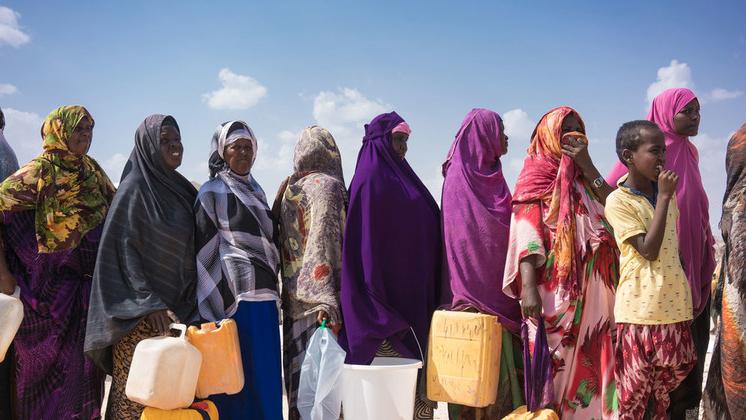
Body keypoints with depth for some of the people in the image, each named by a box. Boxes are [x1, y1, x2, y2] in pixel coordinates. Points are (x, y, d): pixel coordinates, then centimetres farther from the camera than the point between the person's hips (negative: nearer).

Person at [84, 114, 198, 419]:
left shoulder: (179, 189, 14)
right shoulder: (135, 188, -7)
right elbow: (123, 249, -13)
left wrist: (188, 303, 11)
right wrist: (149, 304, -20)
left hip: (178, 309, 7)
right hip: (142, 315, -6)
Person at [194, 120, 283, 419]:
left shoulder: (255, 190, 17)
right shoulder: (212, 191, -3)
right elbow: (205, 249, -8)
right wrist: (221, 306, -13)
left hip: (264, 297, 7)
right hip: (235, 298, -7)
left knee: (266, 380, 9)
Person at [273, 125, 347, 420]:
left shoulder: (287, 190, 14)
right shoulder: (326, 185, -7)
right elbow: (323, 243, -17)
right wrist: (326, 300, -22)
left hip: (293, 299, 7)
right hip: (316, 297, -7)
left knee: (300, 376, 12)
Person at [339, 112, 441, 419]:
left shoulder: (397, 176, 19)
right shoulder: (372, 177, -9)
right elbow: (370, 238, -17)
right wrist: (380, 303, -22)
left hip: (411, 292, 9)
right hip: (390, 289, -9)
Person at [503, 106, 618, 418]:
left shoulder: (583, 178, 18)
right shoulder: (536, 177, 2)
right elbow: (526, 237, -9)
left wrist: (587, 166, -3)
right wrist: (529, 288, -20)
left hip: (590, 293, 5)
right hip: (554, 293, -5)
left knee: (587, 364, 5)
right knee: (553, 367, -3)